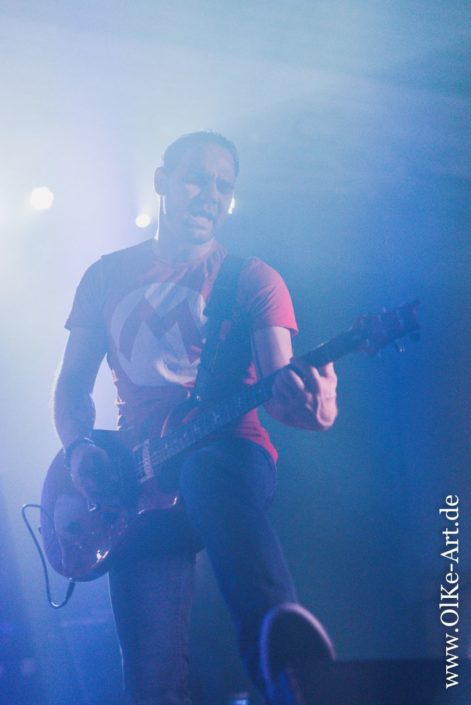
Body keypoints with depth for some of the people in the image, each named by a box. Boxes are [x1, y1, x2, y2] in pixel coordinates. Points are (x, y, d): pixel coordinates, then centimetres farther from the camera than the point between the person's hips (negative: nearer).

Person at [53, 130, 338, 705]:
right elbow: (72, 383, 18)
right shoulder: (108, 276, 16)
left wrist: (303, 398, -32)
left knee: (201, 470, -41)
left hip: (230, 456, -2)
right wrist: (79, 450, -3)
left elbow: (276, 383, -7)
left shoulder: (251, 279, 7)